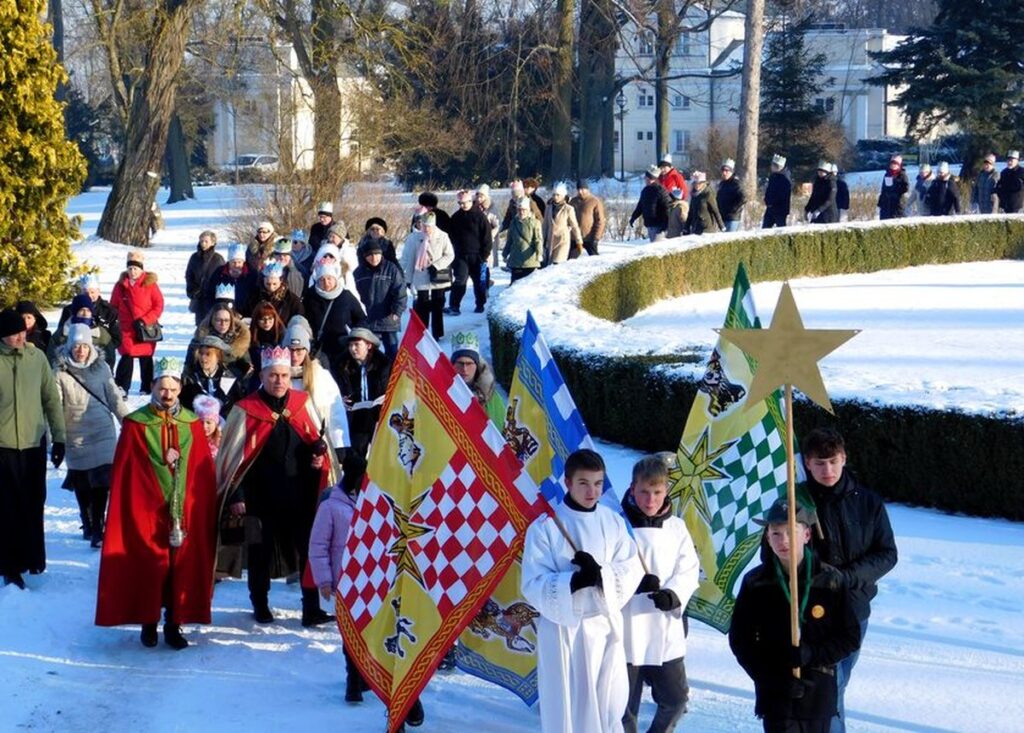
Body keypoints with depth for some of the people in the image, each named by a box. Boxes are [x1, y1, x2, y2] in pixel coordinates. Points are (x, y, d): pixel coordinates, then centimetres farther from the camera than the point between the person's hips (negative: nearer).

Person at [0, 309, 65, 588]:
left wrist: (58, 437, 8)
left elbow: (51, 398, 8)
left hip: (34, 443, 3)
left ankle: (33, 558, 25)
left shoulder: (37, 357, 1)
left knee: (34, 507, 11)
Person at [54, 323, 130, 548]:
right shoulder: (60, 372, -5)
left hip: (103, 434, 1)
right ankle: (88, 524, 25)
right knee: (82, 484, 7)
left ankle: (97, 529, -2)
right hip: (76, 436, -1)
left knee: (101, 481, -6)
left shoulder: (101, 367, 3)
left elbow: (115, 397, 10)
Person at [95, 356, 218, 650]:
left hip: (186, 513, 2)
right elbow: (123, 474, -2)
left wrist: (205, 512, 2)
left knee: (182, 568, 4)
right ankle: (148, 624, 16)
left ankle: (174, 625, 14)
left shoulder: (192, 424, 5)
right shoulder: (136, 425, -2)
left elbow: (204, 474, 6)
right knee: (149, 568, 2)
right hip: (146, 512, -2)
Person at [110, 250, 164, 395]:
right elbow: (113, 307, 12)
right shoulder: (121, 285, 4)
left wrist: (144, 321, -13)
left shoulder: (150, 284, -5)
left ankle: (147, 387, 20)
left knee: (146, 358, 9)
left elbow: (159, 306, -5)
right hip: (126, 328, 1)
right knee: (127, 357, -11)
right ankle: (121, 387, -10)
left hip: (145, 329, -1)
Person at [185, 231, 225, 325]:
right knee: (200, 321, 8)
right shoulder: (194, 257, 4)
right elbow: (189, 276, 12)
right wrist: (192, 292, 0)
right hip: (199, 298, 3)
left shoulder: (218, 259, -6)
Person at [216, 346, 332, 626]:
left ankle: (312, 608, 8)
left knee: (309, 549, 1)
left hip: (301, 496, 3)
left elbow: (317, 441, 20)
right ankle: (260, 605, 26)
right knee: (262, 551, 10)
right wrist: (235, 496, -7)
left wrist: (319, 455, -2)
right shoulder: (246, 410, -5)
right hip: (262, 498, -3)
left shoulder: (302, 404, 6)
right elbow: (233, 457, -4)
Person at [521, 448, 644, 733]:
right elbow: (534, 585, -13)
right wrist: (574, 581, -29)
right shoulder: (545, 526, -10)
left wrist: (602, 574, -21)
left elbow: (632, 571, -1)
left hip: (606, 626, 5)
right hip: (564, 629, -4)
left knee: (609, 707, 15)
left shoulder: (614, 522, 4)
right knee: (565, 709, 1)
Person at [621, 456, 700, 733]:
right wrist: (634, 582, -25)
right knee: (624, 704, 5)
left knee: (675, 699, 10)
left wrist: (673, 595, -19)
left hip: (666, 630, 3)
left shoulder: (676, 527, 6)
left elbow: (688, 571, 2)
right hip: (625, 629, -3)